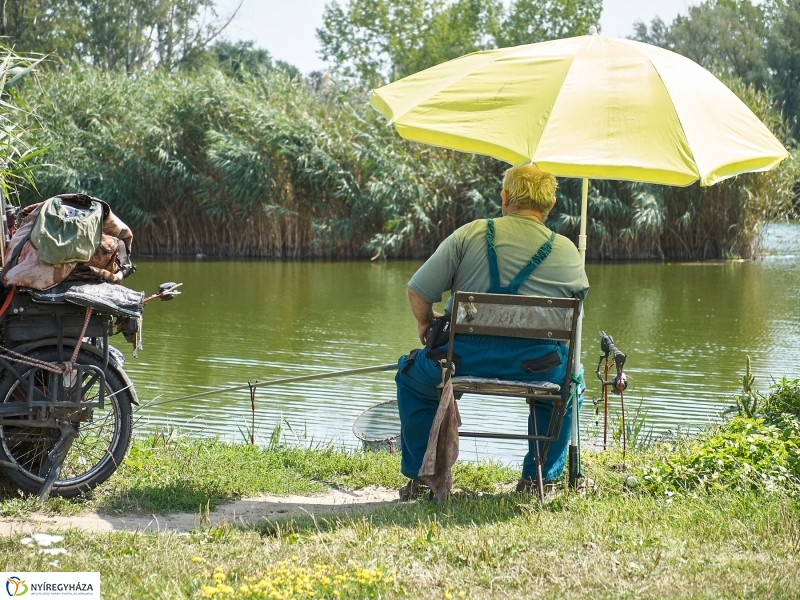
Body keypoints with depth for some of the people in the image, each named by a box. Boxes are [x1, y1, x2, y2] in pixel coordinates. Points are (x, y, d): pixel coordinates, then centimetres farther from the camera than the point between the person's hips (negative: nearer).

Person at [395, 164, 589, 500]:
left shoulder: (470, 234, 1)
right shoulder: (567, 252, 5)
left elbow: (418, 292, 0)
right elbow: (580, 296, 21)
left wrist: (426, 323, 21)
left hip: (465, 359, -1)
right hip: (535, 369, 1)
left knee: (411, 374, 31)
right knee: (568, 379, 36)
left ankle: (420, 478, 30)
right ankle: (538, 477, 33)